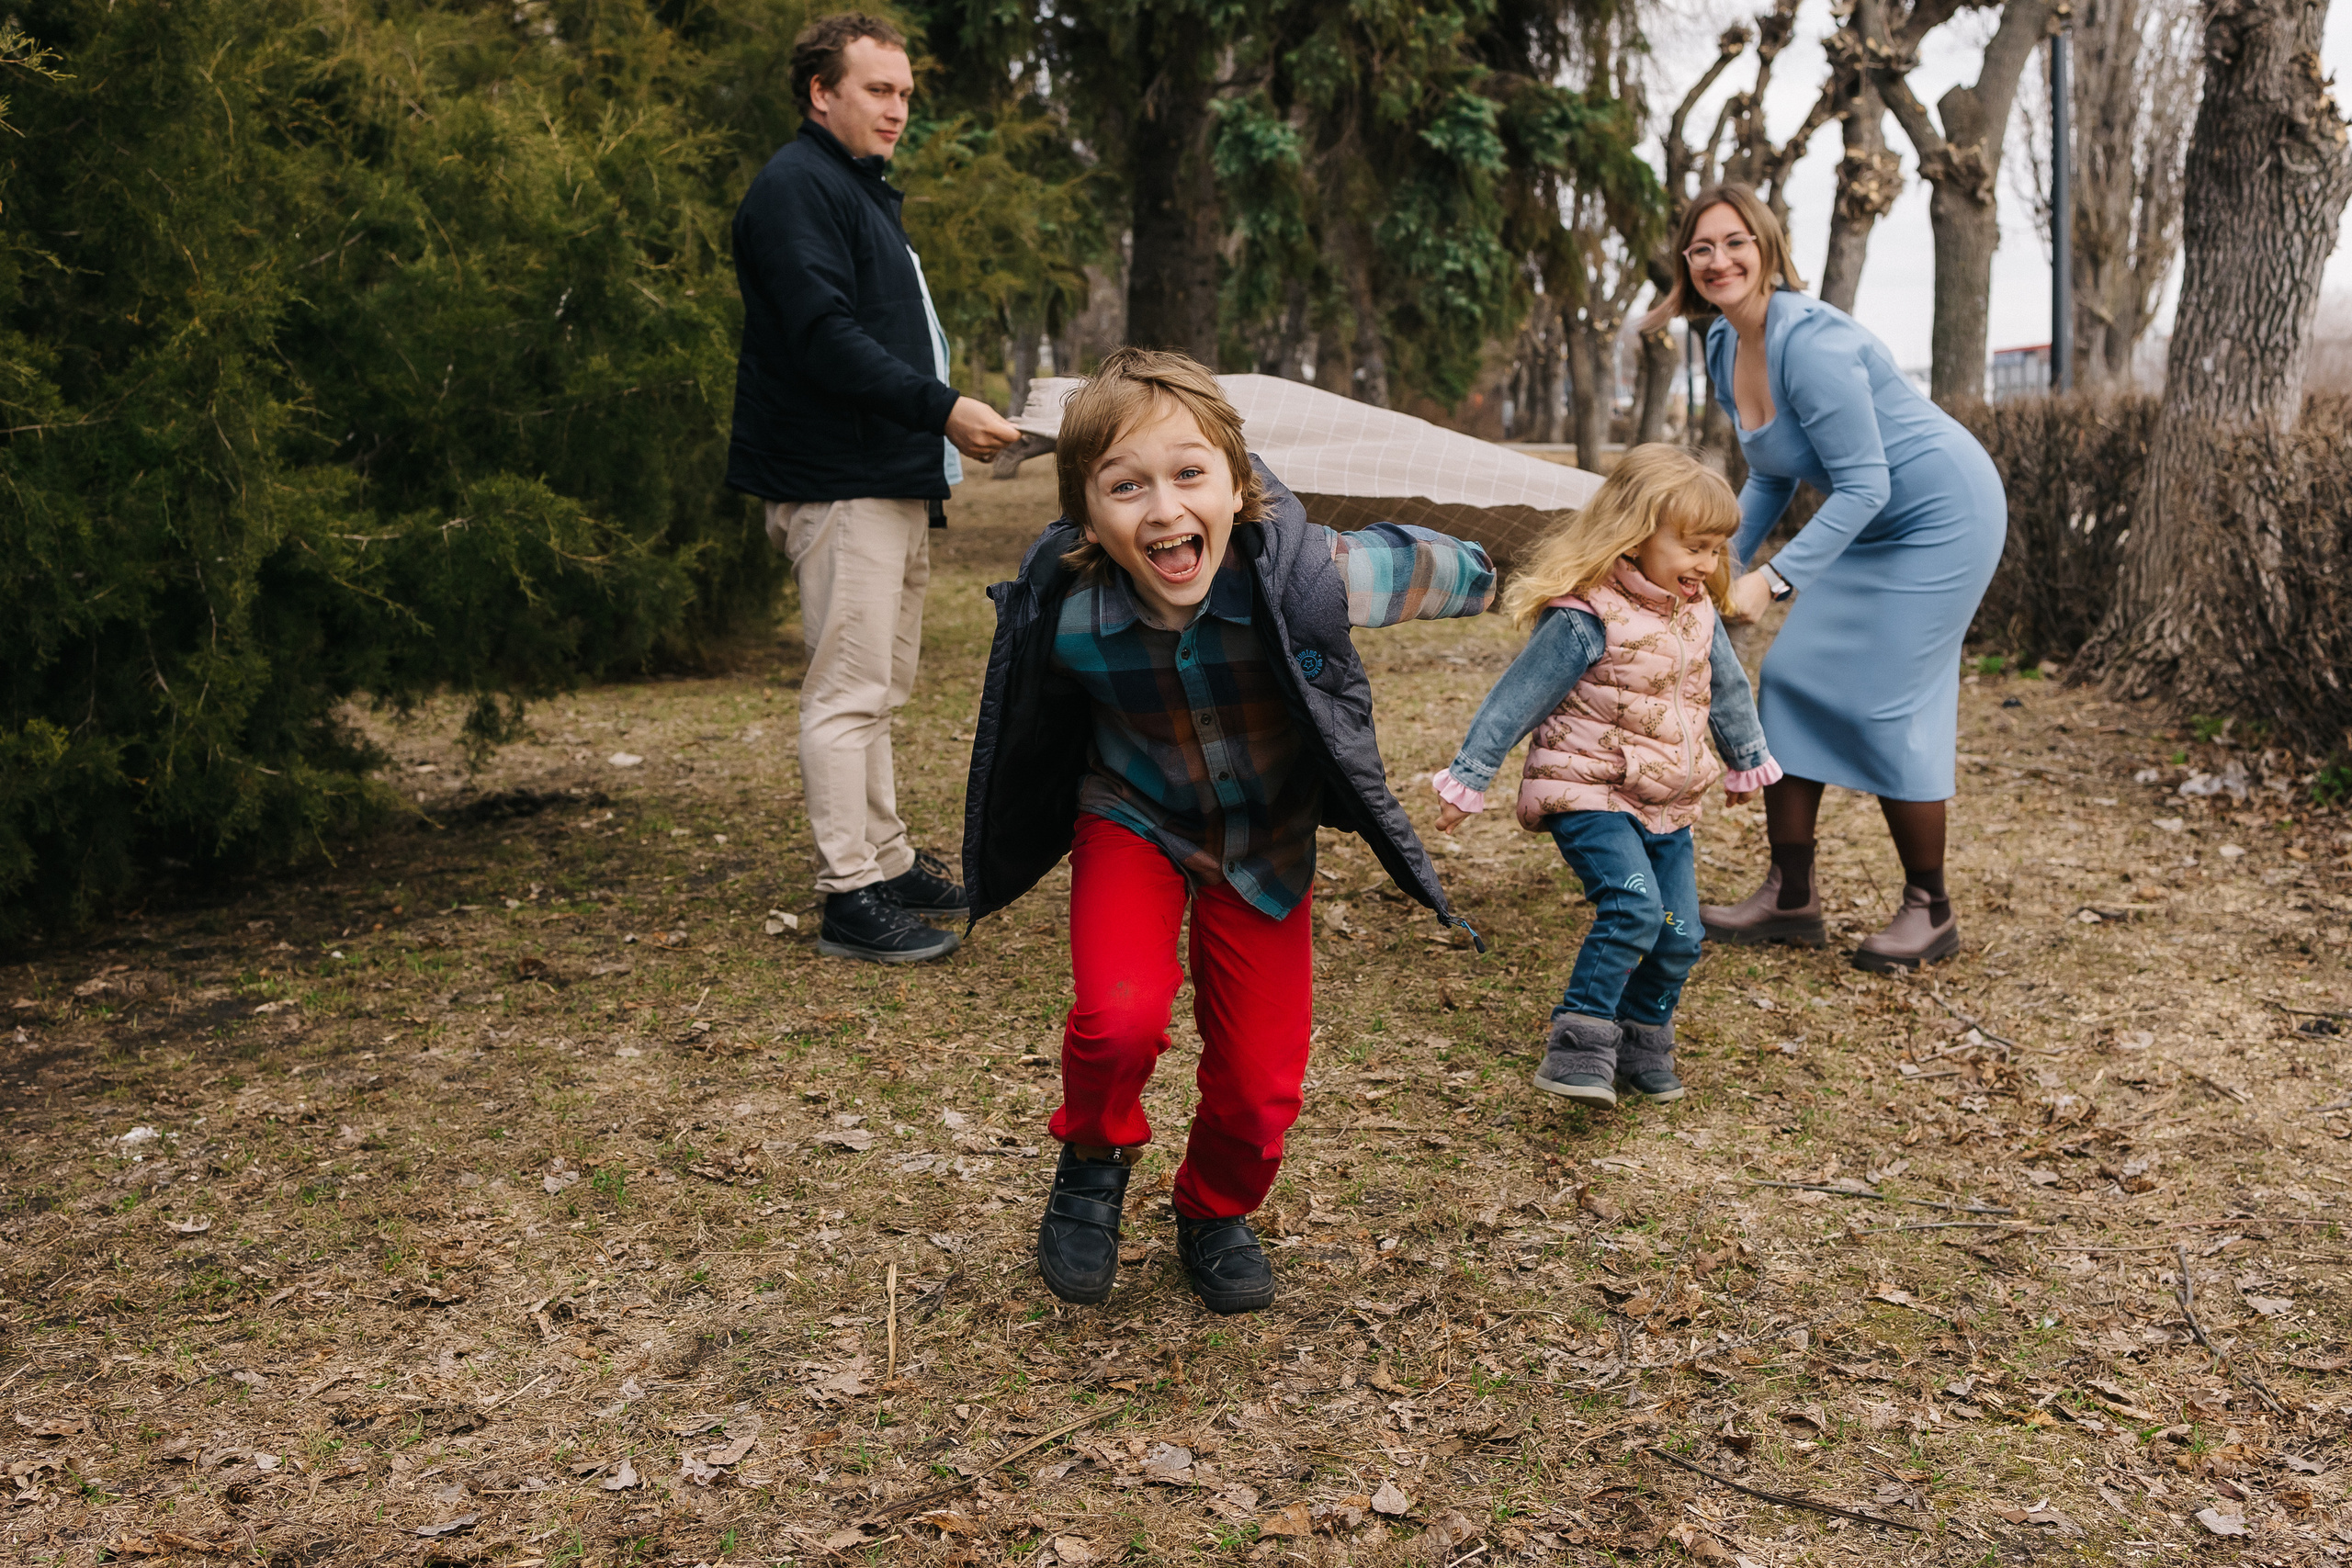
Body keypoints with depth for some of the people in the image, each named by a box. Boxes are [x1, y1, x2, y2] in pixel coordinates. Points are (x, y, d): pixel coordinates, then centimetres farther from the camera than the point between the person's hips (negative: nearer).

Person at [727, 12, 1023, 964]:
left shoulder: (862, 191, 23)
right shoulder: (796, 188, -11)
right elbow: (825, 340, -22)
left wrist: (936, 453, 20)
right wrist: (942, 410, -24)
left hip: (893, 483, 11)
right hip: (839, 484, -11)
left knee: (878, 692, 15)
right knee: (848, 692, -9)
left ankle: (890, 864, 24)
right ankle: (851, 899, -5)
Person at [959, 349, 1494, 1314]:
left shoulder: (1306, 576, -31)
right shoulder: (1066, 618, -27)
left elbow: (1453, 572, -11)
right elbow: (1036, 725, -2)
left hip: (1266, 838, 1)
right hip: (1134, 820, -1)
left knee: (1261, 1082, 2)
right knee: (1122, 1015, -27)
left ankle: (1217, 1215, 36)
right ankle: (1095, 1161, 8)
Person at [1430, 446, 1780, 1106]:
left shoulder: (1698, 613, 6)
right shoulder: (1585, 619, -18)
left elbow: (1728, 688, 23)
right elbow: (1516, 699, -16)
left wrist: (1747, 761, 36)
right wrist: (1467, 779, -14)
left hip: (1667, 803, 8)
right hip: (1589, 794, -7)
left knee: (1679, 934, 5)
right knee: (1633, 907, -26)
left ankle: (1641, 1046, 25)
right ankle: (1579, 1046, -19)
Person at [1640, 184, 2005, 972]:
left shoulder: (1809, 341, -26)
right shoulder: (1725, 347, 2)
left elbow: (1864, 484, -27)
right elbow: (1770, 479, 12)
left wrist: (1771, 580, -31)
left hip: (1940, 515, -9)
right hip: (1868, 525, 9)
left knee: (1883, 704, -8)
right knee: (1791, 679, 3)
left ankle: (1930, 909, 9)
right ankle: (1791, 898, 12)